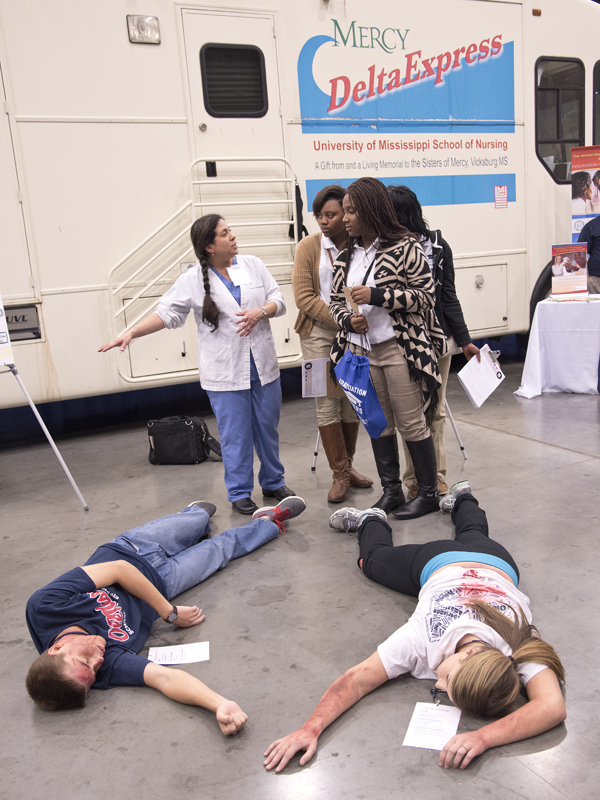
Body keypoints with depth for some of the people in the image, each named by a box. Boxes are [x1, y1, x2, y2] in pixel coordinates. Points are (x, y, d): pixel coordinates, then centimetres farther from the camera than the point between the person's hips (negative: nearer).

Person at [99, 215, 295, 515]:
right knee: (235, 434, 3)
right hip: (225, 373, -3)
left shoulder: (253, 265, 6)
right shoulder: (192, 280, -3)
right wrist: (131, 333, -16)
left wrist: (260, 312, -15)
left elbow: (278, 301, 6)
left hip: (263, 366, 3)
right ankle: (240, 493, 19)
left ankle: (274, 483, 32)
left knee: (268, 428, 13)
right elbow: (166, 313, -5)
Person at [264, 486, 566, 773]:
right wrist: (310, 728, -62)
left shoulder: (519, 644, -49)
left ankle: (461, 497, 67)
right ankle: (370, 520, 56)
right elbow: (357, 679, -47)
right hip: (438, 560, -2)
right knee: (374, 559, 29)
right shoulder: (425, 633, -48)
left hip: (494, 561, 2)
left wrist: (483, 736, -73)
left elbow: (554, 707, -61)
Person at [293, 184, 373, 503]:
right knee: (327, 402, -2)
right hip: (319, 333, -1)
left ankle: (348, 466, 25)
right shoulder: (309, 246, -2)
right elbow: (304, 297, -8)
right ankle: (340, 474, 10)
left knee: (352, 399, 8)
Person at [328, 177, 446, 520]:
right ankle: (391, 491, 27)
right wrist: (349, 319, -6)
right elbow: (336, 300, 17)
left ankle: (429, 494, 17)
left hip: (399, 349, -6)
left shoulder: (404, 247, -7)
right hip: (362, 351, 6)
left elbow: (426, 295, -9)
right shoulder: (347, 256, 11)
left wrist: (377, 295, -18)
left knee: (411, 424, 1)